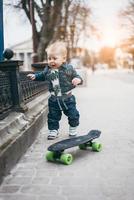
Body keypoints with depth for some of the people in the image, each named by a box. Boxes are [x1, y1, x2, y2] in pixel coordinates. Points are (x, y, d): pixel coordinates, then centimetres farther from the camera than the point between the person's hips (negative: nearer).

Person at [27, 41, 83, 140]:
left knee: (73, 115, 9)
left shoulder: (69, 68, -12)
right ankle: (53, 130, 27)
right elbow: (42, 76, 18)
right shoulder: (47, 70, -2)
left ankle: (73, 128, 34)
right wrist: (35, 76, 4)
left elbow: (77, 76, -5)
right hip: (54, 99, 2)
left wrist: (78, 80, -26)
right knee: (53, 116, 9)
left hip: (68, 98, -2)